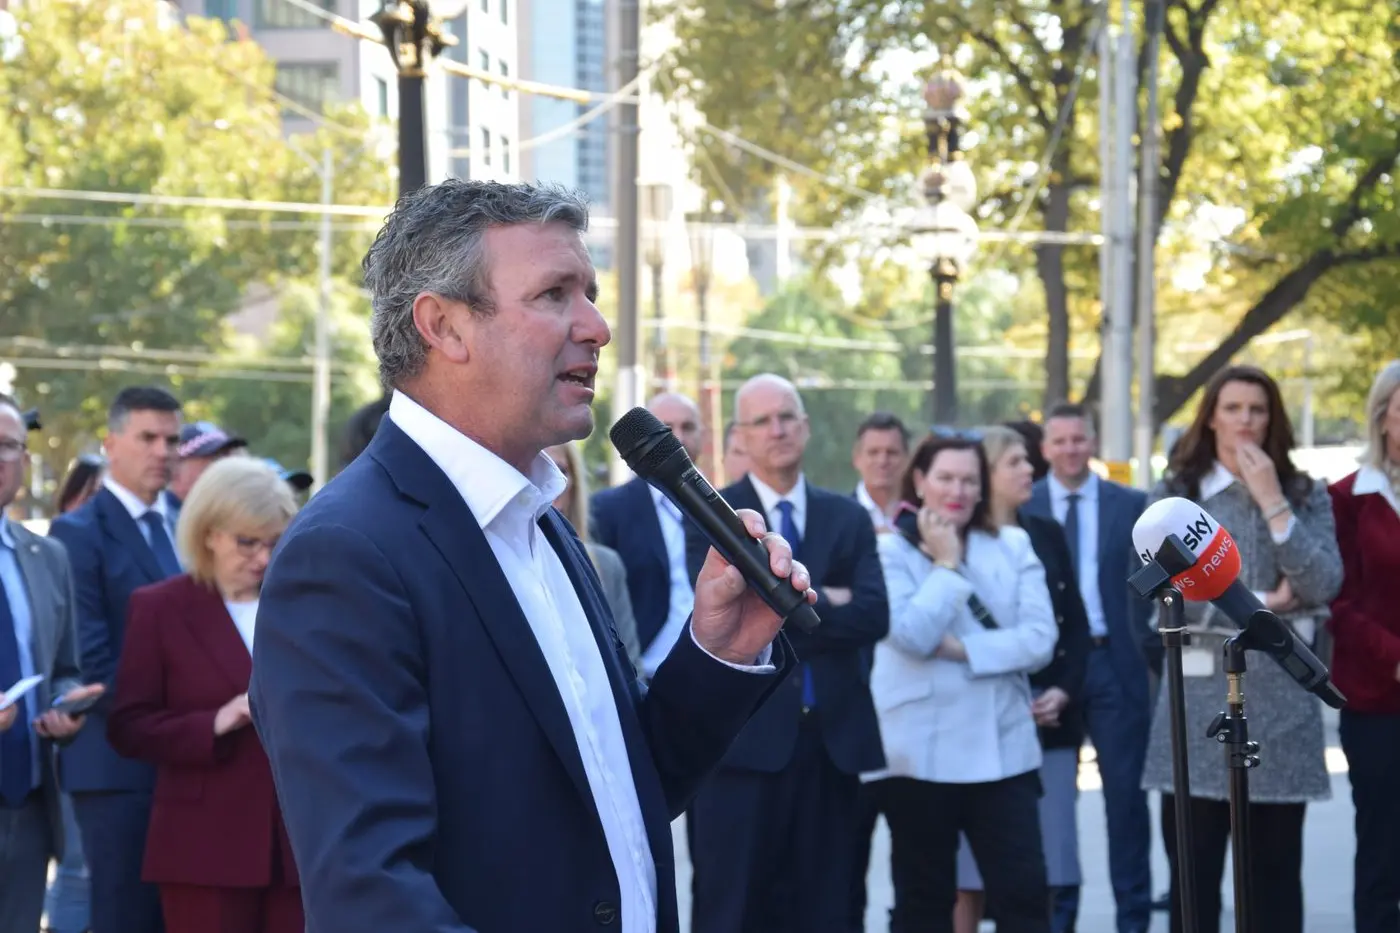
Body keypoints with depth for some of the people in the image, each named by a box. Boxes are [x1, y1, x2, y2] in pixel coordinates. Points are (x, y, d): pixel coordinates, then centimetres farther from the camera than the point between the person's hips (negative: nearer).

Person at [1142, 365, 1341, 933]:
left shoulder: (1305, 495, 8)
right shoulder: (1174, 495, 4)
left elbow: (1324, 585, -6)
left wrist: (1273, 502, -9)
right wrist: (1257, 604, -7)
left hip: (1282, 699, 1)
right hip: (1200, 698, -1)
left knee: (1276, 872, 6)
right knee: (1192, 874, 2)